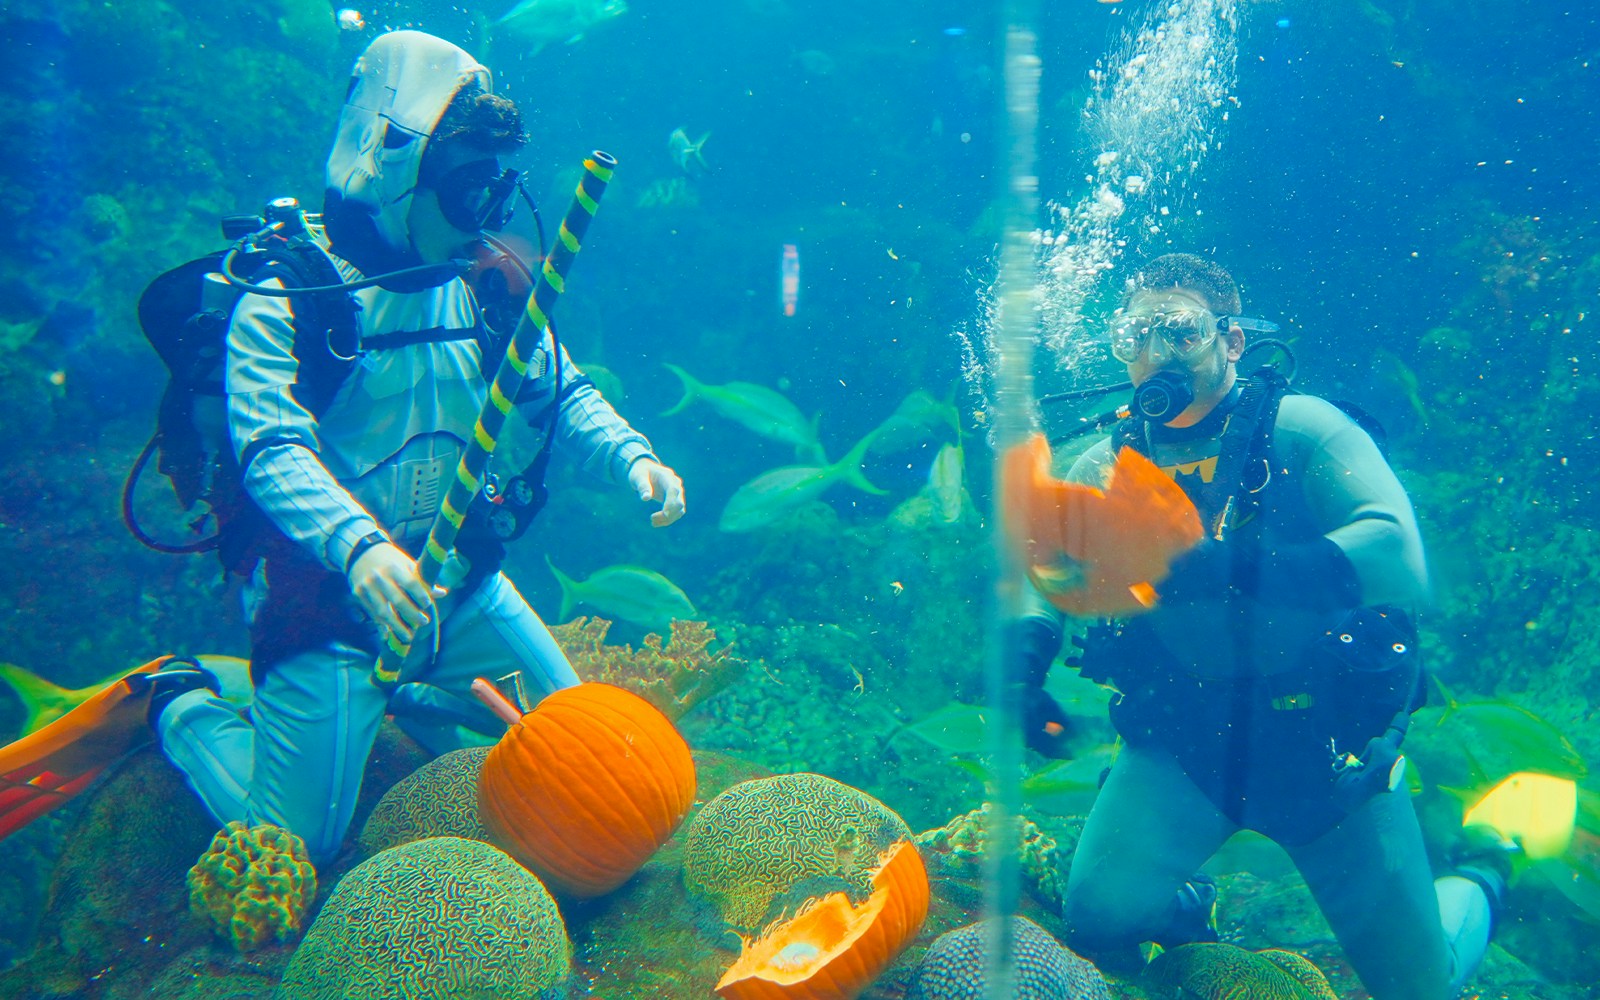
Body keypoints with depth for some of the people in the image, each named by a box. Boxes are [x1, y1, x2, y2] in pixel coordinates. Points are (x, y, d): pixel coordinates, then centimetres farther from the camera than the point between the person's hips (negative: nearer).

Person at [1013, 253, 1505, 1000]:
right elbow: (1037, 578, 1)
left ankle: (1478, 890, 44)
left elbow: (1400, 560, -28)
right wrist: (1028, 648, -23)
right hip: (1180, 740, 2)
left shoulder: (1299, 429, -14)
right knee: (1098, 919, -20)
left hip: (1326, 741, -2)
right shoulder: (1103, 467, -3)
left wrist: (1230, 567, -40)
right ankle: (1186, 910, 18)